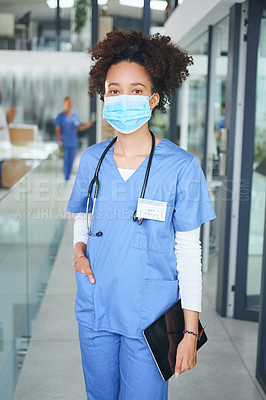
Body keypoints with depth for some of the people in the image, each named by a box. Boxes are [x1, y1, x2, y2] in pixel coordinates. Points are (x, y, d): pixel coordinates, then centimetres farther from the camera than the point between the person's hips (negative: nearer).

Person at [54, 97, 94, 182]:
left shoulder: (75, 115, 9)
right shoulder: (60, 116, -5)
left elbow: (78, 128, 14)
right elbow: (57, 129, -6)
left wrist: (87, 125, 1)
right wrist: (59, 140, -16)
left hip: (73, 142, 5)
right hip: (65, 143, -5)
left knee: (71, 161, 7)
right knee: (66, 160, -6)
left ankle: (68, 178, 19)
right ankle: (66, 179, 2)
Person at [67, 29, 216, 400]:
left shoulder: (181, 166, -12)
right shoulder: (92, 159, 0)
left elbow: (189, 251, -9)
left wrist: (191, 332, -9)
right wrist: (79, 249, -5)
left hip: (150, 318, -4)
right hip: (94, 312, 4)